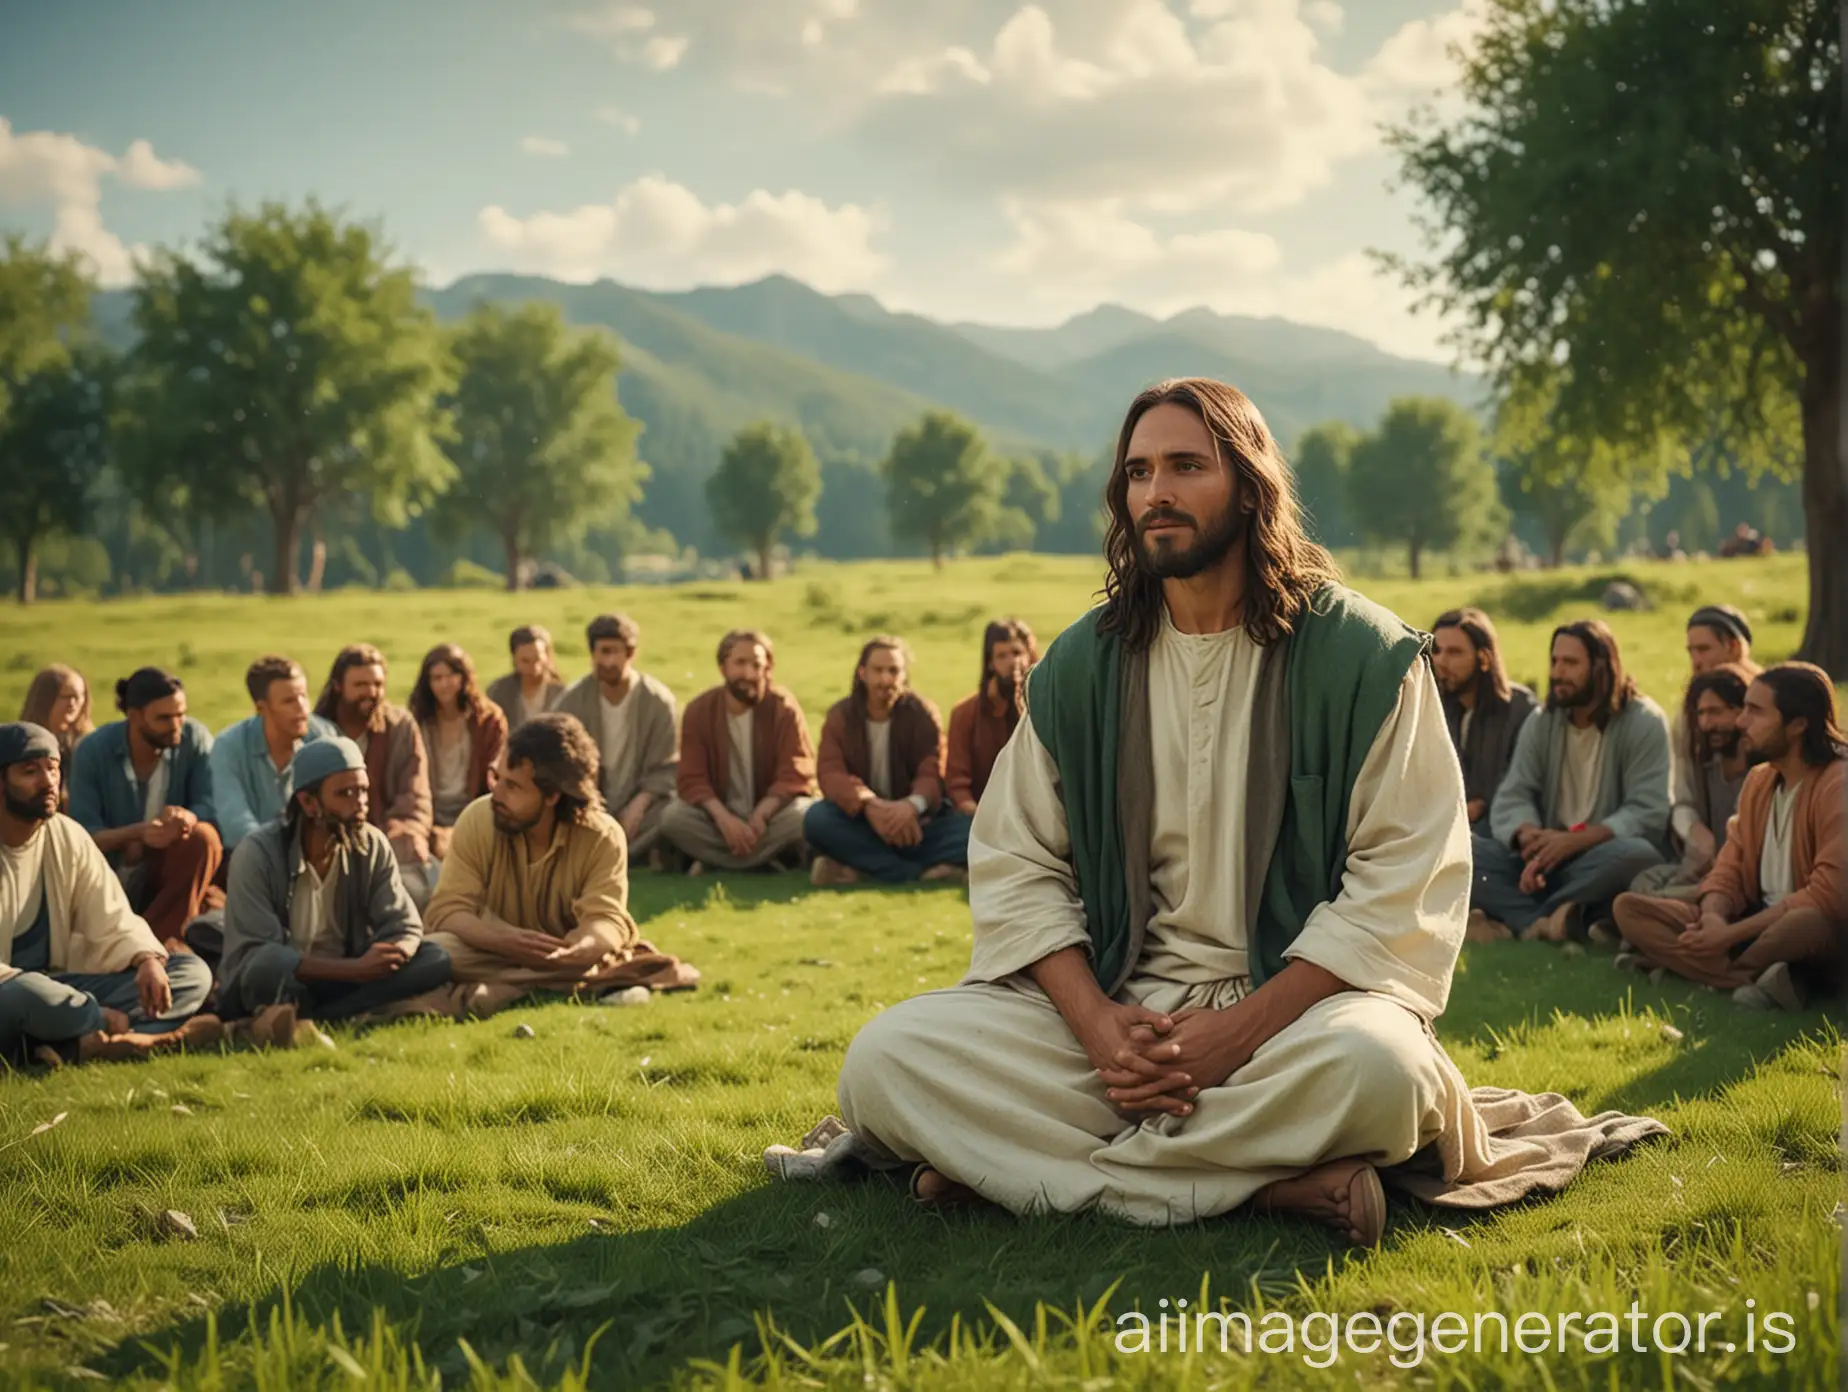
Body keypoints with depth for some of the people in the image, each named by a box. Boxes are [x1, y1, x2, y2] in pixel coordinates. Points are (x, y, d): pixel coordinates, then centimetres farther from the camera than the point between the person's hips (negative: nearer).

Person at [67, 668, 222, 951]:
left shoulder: (194, 738, -10)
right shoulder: (92, 751, -12)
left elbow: (212, 810, -16)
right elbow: (83, 835, -15)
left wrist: (185, 817, -41)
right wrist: (138, 832, -35)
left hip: (169, 869, 2)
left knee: (203, 838, -32)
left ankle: (161, 935, -25)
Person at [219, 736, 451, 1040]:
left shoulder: (373, 846, -3)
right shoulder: (259, 852, -16)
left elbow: (406, 928, -4)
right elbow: (254, 953, -24)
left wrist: (388, 957, -31)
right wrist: (353, 968, -32)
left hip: (341, 981, 6)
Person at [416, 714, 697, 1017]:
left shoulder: (603, 837, -15)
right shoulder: (477, 820, -13)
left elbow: (607, 920, -24)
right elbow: (449, 910, -18)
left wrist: (575, 952, -50)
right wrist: (508, 941, -39)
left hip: (565, 957, -1)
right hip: (497, 953, 1)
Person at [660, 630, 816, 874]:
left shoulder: (784, 707, -10)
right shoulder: (699, 709, -7)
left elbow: (795, 775, -16)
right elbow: (692, 779, -13)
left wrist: (760, 816, -32)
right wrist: (723, 818, -31)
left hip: (771, 811, -1)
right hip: (719, 815, 1)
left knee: (803, 815, -34)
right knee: (673, 818, -28)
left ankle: (715, 862, -21)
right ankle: (766, 860, -24)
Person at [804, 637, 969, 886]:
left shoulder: (922, 714, -3)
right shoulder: (840, 716, -2)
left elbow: (932, 774, -16)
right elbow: (831, 775, -16)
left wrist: (913, 804, -41)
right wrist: (869, 806, -38)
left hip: (912, 825, 0)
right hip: (860, 822, 0)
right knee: (817, 819, -32)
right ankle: (921, 872, -33)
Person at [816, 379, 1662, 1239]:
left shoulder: (1367, 656, -2)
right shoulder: (1080, 666, 9)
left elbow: (1404, 886, -8)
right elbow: (1015, 868, 6)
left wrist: (1237, 1031, -18)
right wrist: (1097, 1024, -13)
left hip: (1295, 999, -3)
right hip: (1111, 1001, 3)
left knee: (1374, 1063, -39)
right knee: (885, 1058, -21)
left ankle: (1018, 1162, -22)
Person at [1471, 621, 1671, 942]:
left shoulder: (1644, 723, -5)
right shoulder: (1541, 722, 9)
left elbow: (1648, 813, -14)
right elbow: (1512, 798, 0)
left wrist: (1573, 842, -26)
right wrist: (1531, 838, -25)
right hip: (1547, 861, 4)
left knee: (1637, 855, -38)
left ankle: (1518, 922, -30)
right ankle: (1544, 923, -38)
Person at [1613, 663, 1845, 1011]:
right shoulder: (1759, 778, 9)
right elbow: (1730, 866, 7)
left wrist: (1731, 934, -23)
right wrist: (1713, 917, -17)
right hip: (1757, 922, 8)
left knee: (1808, 924, -45)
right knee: (1629, 908, -8)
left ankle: (1687, 964, -20)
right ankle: (1756, 978, -24)